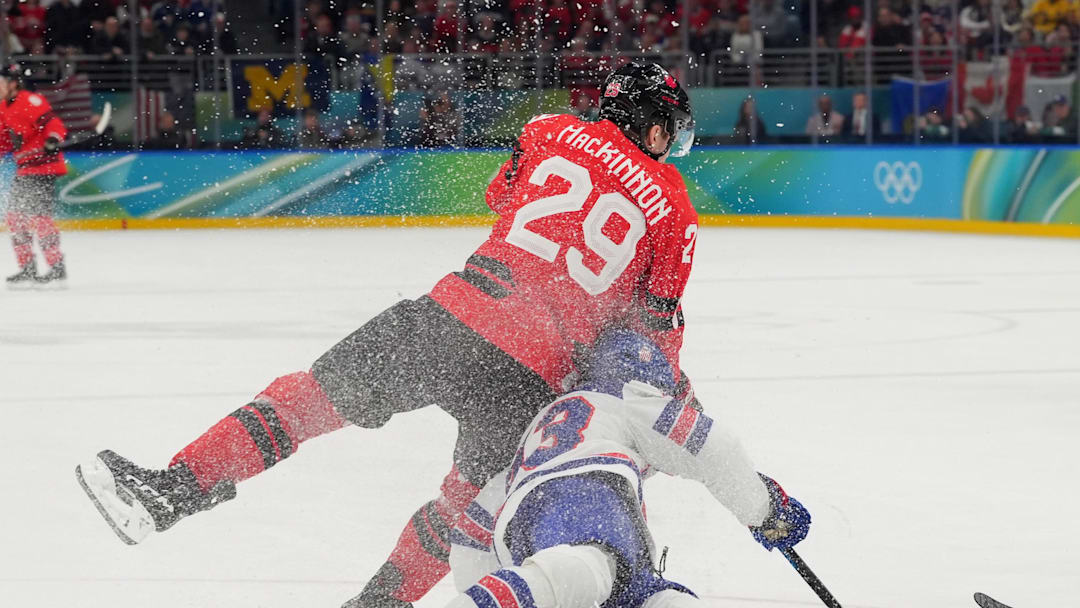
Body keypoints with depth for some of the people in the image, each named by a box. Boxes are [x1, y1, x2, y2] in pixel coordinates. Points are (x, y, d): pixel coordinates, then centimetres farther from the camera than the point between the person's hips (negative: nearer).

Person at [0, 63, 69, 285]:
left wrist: (53, 139, -40)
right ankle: (27, 267, 17)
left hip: (43, 166, -10)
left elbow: (51, 122, -23)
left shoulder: (29, 101, -14)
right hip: (24, 168, 10)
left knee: (37, 215, -16)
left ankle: (57, 266, -13)